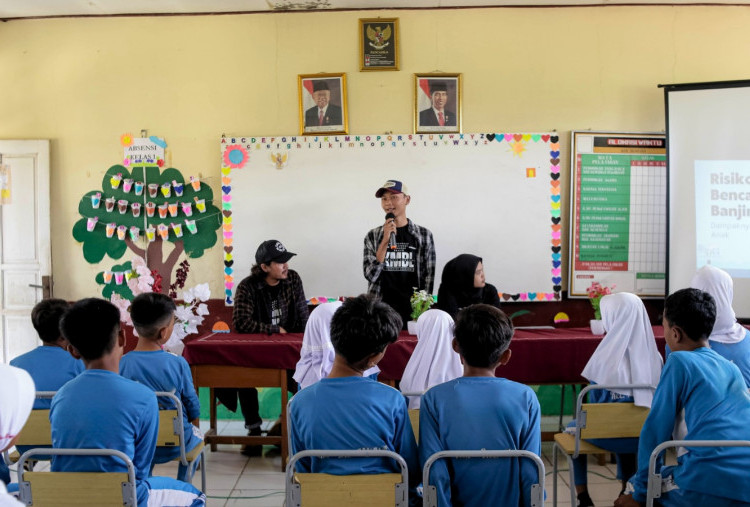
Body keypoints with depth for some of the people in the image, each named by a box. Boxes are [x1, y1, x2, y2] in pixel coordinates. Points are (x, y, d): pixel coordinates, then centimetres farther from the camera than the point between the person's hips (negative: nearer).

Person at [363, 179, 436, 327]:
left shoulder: (424, 234, 4)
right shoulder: (373, 236, 6)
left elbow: (429, 276, 5)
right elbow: (371, 275, -4)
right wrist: (385, 241, -11)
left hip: (412, 309, 0)